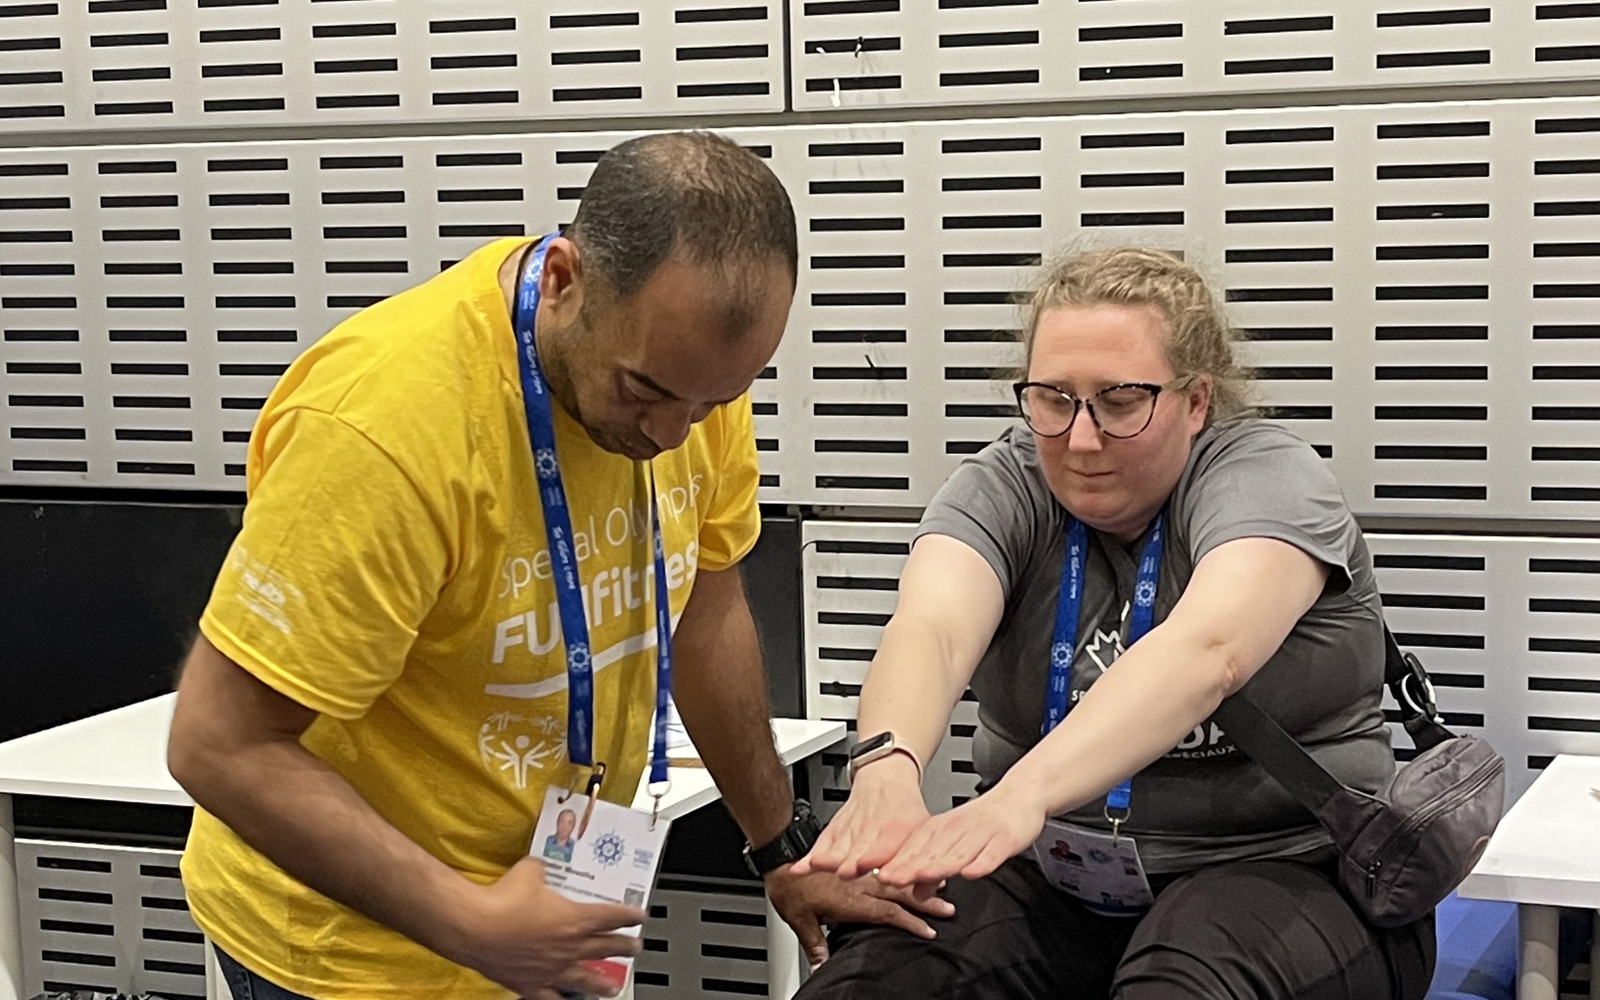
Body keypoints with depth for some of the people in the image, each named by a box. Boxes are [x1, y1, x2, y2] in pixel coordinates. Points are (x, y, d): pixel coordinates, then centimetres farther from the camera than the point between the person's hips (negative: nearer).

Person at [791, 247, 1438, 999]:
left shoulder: (1266, 477, -11)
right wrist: (886, 768, -44)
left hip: (1277, 868, -2)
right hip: (1049, 870, 3)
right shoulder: (1004, 487, -1)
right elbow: (929, 629, -21)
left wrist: (1025, 791, -47)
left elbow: (1206, 650, -31)